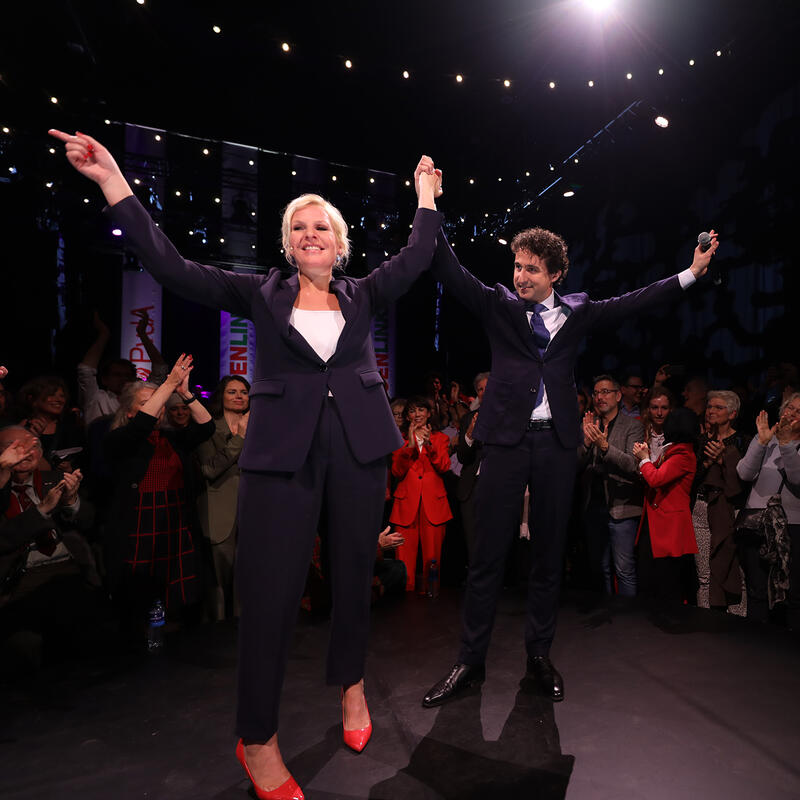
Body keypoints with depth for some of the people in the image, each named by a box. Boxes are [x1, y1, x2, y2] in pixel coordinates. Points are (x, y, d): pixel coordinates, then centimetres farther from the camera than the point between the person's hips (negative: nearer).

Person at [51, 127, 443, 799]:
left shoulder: (362, 295, 13)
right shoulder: (262, 294, 7)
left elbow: (416, 260, 8)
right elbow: (173, 267, 1)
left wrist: (426, 194, 9)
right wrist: (113, 181, -3)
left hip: (358, 448, 3)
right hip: (282, 452, -2)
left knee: (355, 570, 12)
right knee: (270, 588, -3)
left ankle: (351, 683, 37)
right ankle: (258, 741, 16)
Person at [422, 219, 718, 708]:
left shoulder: (577, 312, 12)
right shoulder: (498, 305, 7)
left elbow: (633, 303, 13)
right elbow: (451, 273, 0)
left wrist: (693, 272, 9)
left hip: (557, 443, 2)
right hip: (507, 438, -2)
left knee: (550, 553, 9)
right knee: (489, 553, 0)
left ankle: (540, 654, 25)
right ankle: (471, 662, 12)